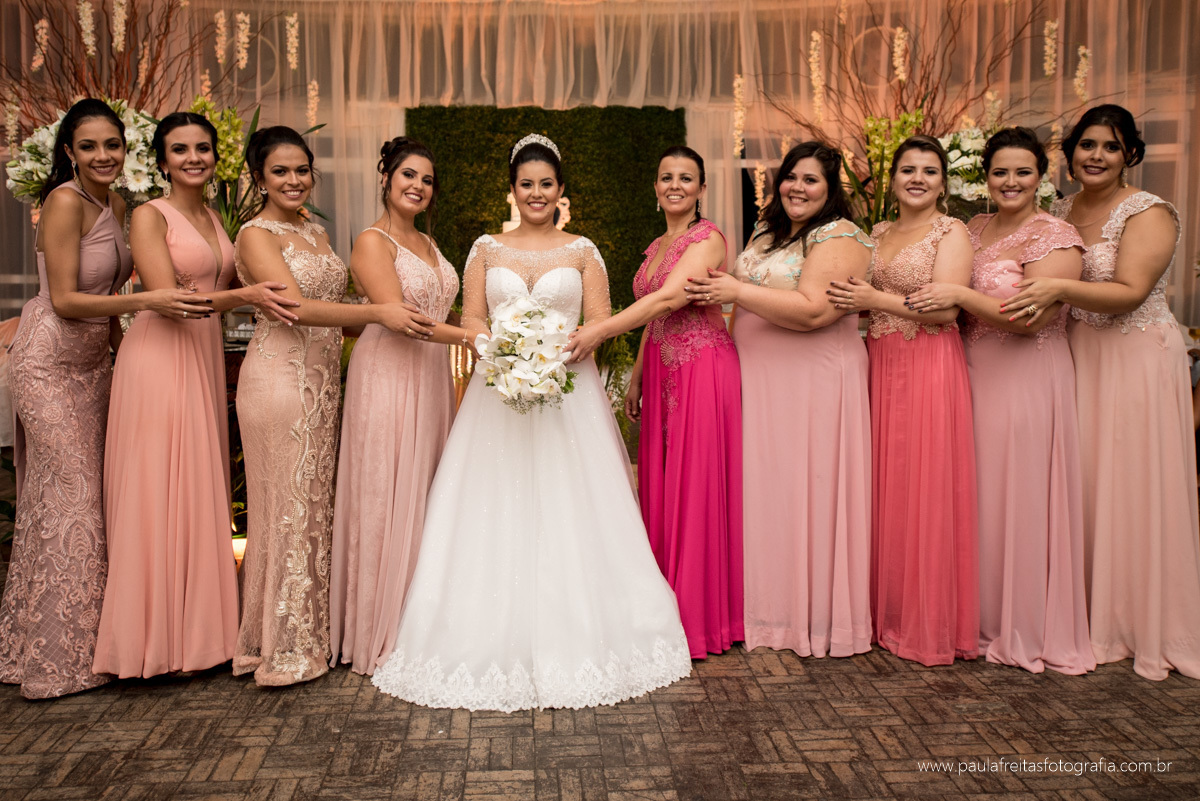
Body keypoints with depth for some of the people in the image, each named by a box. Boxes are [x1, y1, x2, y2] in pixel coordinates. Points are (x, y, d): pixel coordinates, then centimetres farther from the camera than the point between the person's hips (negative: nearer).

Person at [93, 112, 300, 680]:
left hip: (205, 357, 7)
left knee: (198, 493, 9)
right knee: (157, 495, -3)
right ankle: (153, 636, 8)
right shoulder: (150, 216, -6)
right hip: (159, 357, -7)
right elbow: (167, 299, -15)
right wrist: (246, 295, -24)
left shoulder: (213, 219, 16)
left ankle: (193, 628, 19)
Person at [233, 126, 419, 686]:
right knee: (287, 504, -2)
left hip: (324, 380, 8)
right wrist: (379, 312, -24)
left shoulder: (316, 233, 16)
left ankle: (312, 633, 22)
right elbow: (297, 307, -20)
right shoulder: (256, 235, -8)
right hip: (279, 378, -8)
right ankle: (281, 647, 11)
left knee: (317, 502, 11)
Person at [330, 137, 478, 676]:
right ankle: (382, 632, 8)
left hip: (432, 376, 8)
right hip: (388, 374, -7)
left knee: (425, 496, 9)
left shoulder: (428, 243, 18)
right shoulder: (373, 241, -6)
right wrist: (468, 335, -27)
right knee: (387, 496, -3)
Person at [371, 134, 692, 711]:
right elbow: (470, 319, 5)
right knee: (497, 513, -2)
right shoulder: (487, 248, 11)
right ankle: (502, 643, 8)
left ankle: (573, 638, 9)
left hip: (569, 390, -1)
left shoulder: (582, 251, 9)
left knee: (568, 510, -2)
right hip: (499, 391, 1)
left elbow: (600, 322, 3)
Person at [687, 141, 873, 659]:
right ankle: (772, 609, 19)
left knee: (807, 492, -3)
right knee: (766, 490, 8)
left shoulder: (840, 238, -9)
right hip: (761, 383, 8)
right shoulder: (765, 235, 18)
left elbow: (813, 309, -22)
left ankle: (818, 617, 10)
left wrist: (738, 292, -19)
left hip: (814, 384, -7)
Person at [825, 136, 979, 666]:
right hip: (880, 366, 6)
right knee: (884, 487, 7)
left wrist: (875, 299, -12)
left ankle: (930, 624, 8)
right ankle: (887, 612, 18)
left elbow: (945, 309, -14)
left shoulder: (951, 233, -3)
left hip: (929, 368, -6)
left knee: (924, 489, -4)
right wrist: (851, 301, 1)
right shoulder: (878, 233, 16)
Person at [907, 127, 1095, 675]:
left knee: (1019, 500, 0)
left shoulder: (1055, 238, -8)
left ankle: (1027, 630, 15)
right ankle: (980, 616, 24)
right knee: (975, 498, 10)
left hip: (1025, 382, -6)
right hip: (972, 376, 6)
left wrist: (961, 296, -22)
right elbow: (949, 303, 20)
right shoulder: (973, 229, 13)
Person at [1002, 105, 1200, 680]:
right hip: (1076, 357, 6)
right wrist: (1036, 301, -5)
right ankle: (1091, 616, 22)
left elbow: (1130, 292, -20)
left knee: (1132, 484, -1)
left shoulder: (1148, 213, -8)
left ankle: (1144, 626, 15)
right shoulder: (1061, 212, 10)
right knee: (1081, 482, 8)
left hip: (1137, 358, -6)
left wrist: (1059, 288, -31)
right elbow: (1043, 284, 15)